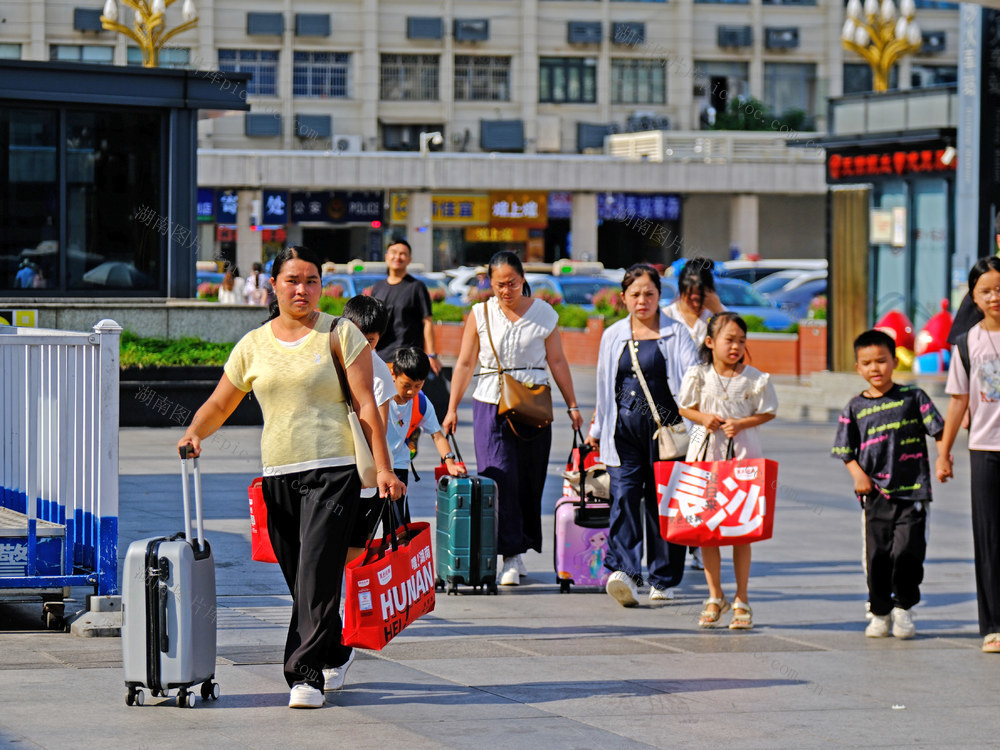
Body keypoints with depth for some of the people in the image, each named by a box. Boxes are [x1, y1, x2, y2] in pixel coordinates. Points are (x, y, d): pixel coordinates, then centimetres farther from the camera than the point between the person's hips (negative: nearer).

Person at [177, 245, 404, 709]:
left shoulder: (339, 334, 3)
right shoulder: (253, 345, 12)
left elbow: (365, 405, -1)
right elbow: (219, 405, 17)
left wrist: (383, 468, -8)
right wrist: (195, 432, -4)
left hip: (333, 470, -4)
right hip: (278, 475, 4)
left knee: (316, 576, -14)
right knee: (301, 583, 9)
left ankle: (306, 675, -14)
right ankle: (335, 654, 30)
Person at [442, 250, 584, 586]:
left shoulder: (543, 313, 4)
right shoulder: (480, 314, 3)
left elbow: (557, 362, 8)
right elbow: (465, 364, 4)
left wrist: (572, 406, 7)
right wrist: (452, 409, 0)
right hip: (491, 404, -1)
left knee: (530, 480, 3)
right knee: (500, 478, -11)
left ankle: (520, 548, 15)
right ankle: (511, 555, -10)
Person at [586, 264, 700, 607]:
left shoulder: (676, 334, 5)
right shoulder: (613, 336, 14)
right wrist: (597, 429, 25)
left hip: (664, 427, -2)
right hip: (624, 429, 2)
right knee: (624, 495, -15)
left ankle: (664, 579, 15)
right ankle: (624, 571, -26)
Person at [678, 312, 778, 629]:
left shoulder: (756, 379, -1)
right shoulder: (698, 376, 2)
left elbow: (768, 412, 5)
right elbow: (685, 408, 12)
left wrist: (742, 423, -10)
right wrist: (703, 417, -8)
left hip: (744, 453, -1)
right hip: (706, 451, 1)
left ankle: (741, 601, 8)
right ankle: (715, 597, 16)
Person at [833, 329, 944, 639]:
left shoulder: (912, 397, 3)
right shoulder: (855, 408, 6)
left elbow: (938, 428, 1)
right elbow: (847, 451, 8)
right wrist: (858, 475, -8)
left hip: (912, 490, -2)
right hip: (876, 494, 2)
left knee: (908, 550, -9)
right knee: (877, 555, 3)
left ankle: (903, 607, 12)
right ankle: (880, 612, 19)